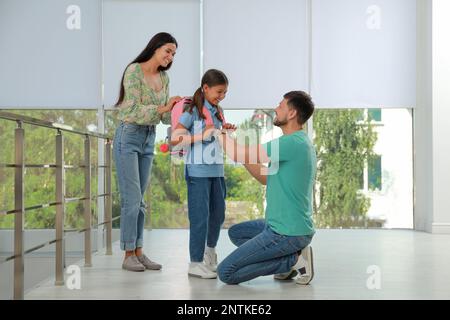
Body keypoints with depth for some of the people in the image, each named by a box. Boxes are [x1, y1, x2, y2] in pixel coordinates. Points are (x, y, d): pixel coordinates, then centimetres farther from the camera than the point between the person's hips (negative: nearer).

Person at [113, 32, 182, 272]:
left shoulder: (164, 78, 10)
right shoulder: (134, 71, -11)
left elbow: (165, 116, 8)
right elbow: (135, 111, -17)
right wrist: (163, 108, -23)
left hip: (149, 139, 7)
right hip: (129, 137, -7)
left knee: (140, 200, 9)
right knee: (131, 198, -7)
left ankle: (138, 252, 14)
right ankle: (128, 255, 1)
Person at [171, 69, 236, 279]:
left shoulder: (218, 112, 13)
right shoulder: (192, 111, -8)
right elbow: (175, 139, -15)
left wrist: (227, 132, 4)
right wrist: (202, 135, -20)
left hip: (217, 171, 7)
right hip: (198, 172, -7)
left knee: (218, 214, 14)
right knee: (200, 216, -4)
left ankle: (210, 253, 36)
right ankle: (196, 263, 6)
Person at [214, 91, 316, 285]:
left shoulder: (293, 143, -20)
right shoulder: (301, 143, 12)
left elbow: (238, 155, -21)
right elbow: (266, 178, 16)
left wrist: (219, 133, -2)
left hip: (286, 233, -10)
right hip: (296, 227, 10)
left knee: (225, 272, -6)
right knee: (236, 232, 28)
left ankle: (293, 260, -4)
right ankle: (293, 256, 11)